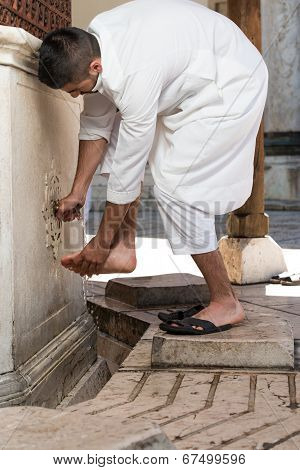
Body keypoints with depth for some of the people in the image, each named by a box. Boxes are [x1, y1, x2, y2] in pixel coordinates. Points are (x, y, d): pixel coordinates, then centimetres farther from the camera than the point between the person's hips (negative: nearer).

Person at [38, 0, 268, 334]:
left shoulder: (135, 76, -37)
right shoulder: (88, 48, -11)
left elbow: (127, 169, -28)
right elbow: (95, 124, 3)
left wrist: (103, 242, -17)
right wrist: (78, 192, 7)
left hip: (231, 84, -9)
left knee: (176, 187, -15)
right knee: (118, 137, 5)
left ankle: (226, 303, -5)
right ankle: (125, 249, 6)